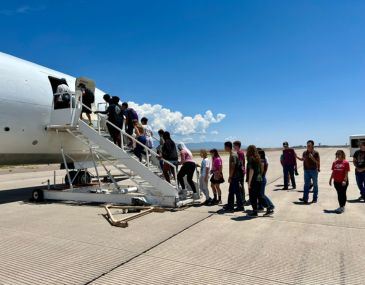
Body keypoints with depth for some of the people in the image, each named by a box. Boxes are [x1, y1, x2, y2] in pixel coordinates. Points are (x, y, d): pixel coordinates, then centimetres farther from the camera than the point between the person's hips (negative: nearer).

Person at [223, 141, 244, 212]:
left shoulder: (233, 155, -17)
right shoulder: (233, 154, 13)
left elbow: (233, 167, -21)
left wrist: (230, 177, -18)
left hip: (235, 176, -10)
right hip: (234, 176, 10)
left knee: (237, 192, -1)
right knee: (231, 191, 14)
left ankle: (240, 207, 8)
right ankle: (230, 206, 21)